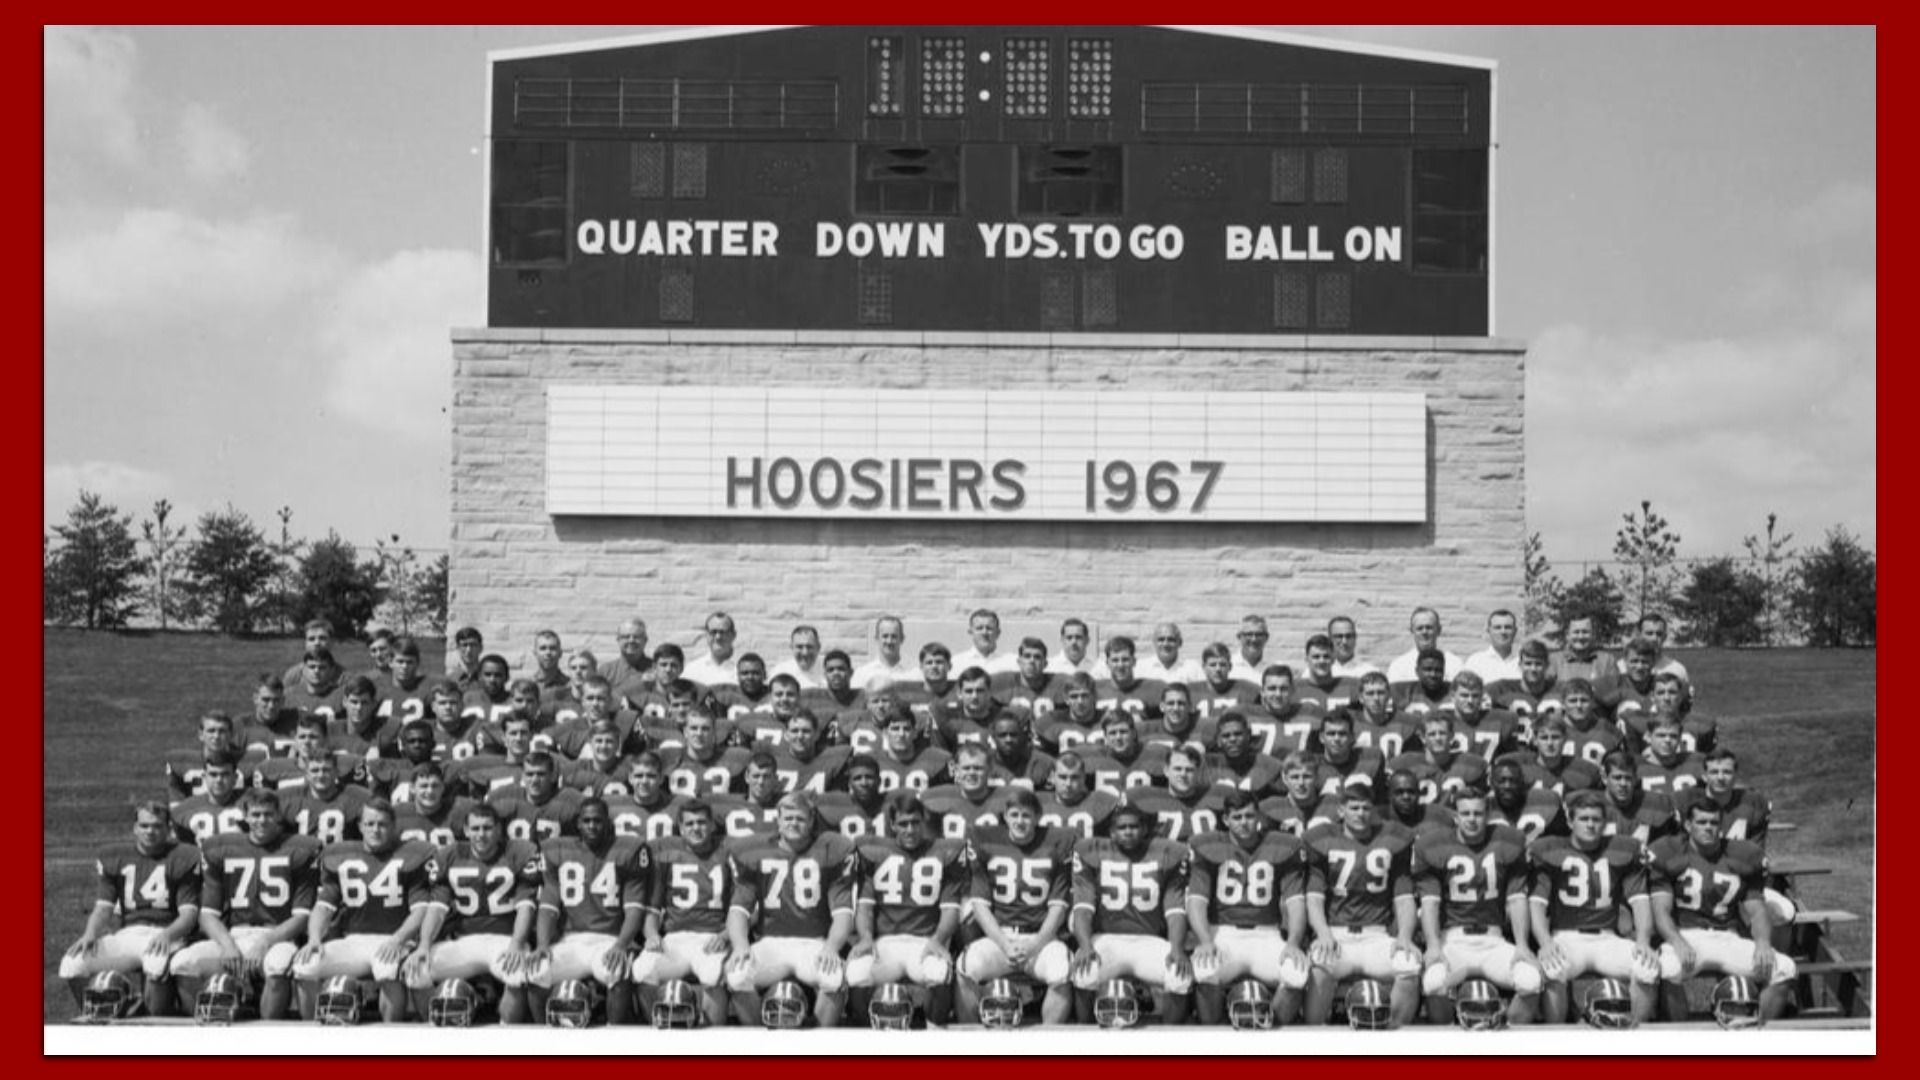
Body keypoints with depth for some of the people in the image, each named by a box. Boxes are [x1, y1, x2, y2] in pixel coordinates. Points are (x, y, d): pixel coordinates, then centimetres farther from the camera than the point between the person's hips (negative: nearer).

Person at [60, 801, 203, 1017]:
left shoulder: (182, 859, 3)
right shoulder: (115, 859, 15)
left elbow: (189, 914, -3)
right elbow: (103, 906, 11)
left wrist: (168, 934, -23)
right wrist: (90, 933, -11)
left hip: (165, 934, -4)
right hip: (127, 934, 4)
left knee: (157, 963, -40)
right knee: (72, 963, -20)